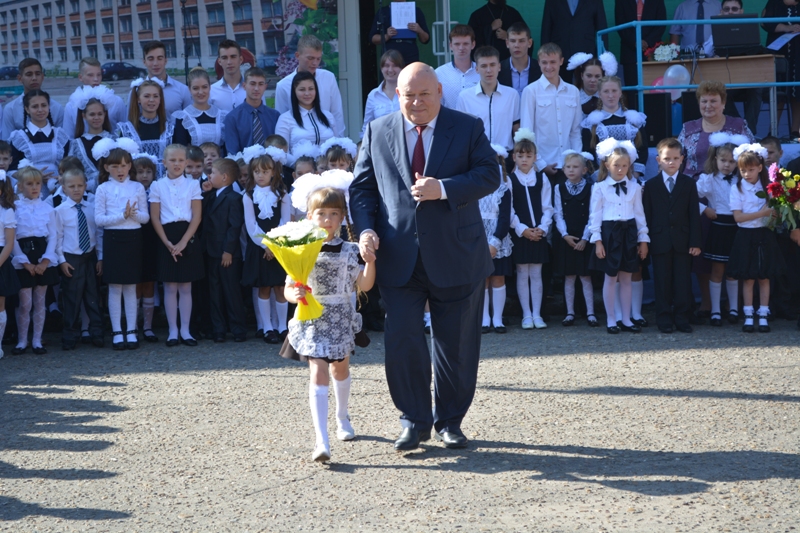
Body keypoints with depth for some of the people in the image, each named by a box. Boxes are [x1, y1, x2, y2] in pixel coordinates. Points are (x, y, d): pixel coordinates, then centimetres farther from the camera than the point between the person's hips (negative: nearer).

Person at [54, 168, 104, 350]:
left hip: (90, 257, 2)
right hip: (71, 259, -2)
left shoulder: (92, 208, 2)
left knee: (93, 297, 7)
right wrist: (62, 261, -7)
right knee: (72, 299, 3)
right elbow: (57, 237, -3)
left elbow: (98, 234, 7)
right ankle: (71, 337, 13)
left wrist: (100, 258, 4)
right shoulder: (60, 210, -5)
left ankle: (96, 334, 15)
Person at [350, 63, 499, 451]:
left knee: (456, 343, 8)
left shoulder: (467, 128, 2)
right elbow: (362, 187, 9)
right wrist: (365, 230, -8)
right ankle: (415, 421, 9)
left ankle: (450, 421, 23)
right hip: (399, 257, 1)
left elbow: (489, 175, -6)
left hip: (456, 255, 0)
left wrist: (444, 189, -20)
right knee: (401, 339, -6)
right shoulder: (377, 133, 7)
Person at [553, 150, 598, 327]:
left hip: (584, 240, -2)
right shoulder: (559, 188, 4)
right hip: (566, 239, 2)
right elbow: (558, 215, 2)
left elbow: (592, 216, -4)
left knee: (585, 277, 0)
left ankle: (590, 313, 4)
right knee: (569, 277, 5)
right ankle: (570, 313, 10)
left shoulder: (590, 189, -2)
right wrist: (565, 235, -9)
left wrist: (585, 238, -11)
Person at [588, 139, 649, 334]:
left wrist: (643, 239, 6)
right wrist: (597, 240, -7)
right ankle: (611, 320, 10)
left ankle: (626, 320, 15)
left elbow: (639, 214, 8)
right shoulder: (600, 188, -1)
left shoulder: (635, 187, 6)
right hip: (609, 233, -2)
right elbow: (595, 215, -1)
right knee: (610, 278, 3)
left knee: (626, 279, 8)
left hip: (629, 234, 2)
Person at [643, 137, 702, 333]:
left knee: (683, 281, 2)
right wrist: (647, 240, -2)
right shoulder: (651, 185, 5)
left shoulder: (689, 184, 7)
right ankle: (664, 318, 8)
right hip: (660, 241, 0)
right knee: (662, 281, 2)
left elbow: (694, 214, 3)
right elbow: (646, 215, 4)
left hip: (682, 241, 1)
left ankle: (682, 317, 8)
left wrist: (695, 242, -3)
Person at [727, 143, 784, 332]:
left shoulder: (768, 187, 4)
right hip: (746, 237, -2)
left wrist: (775, 213, -18)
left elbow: (776, 212, 6)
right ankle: (749, 316, 9)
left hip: (764, 236, 2)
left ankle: (763, 316, 11)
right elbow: (738, 217, -12)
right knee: (748, 278, 2)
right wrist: (762, 213, -18)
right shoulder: (737, 189, -4)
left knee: (764, 277, 5)